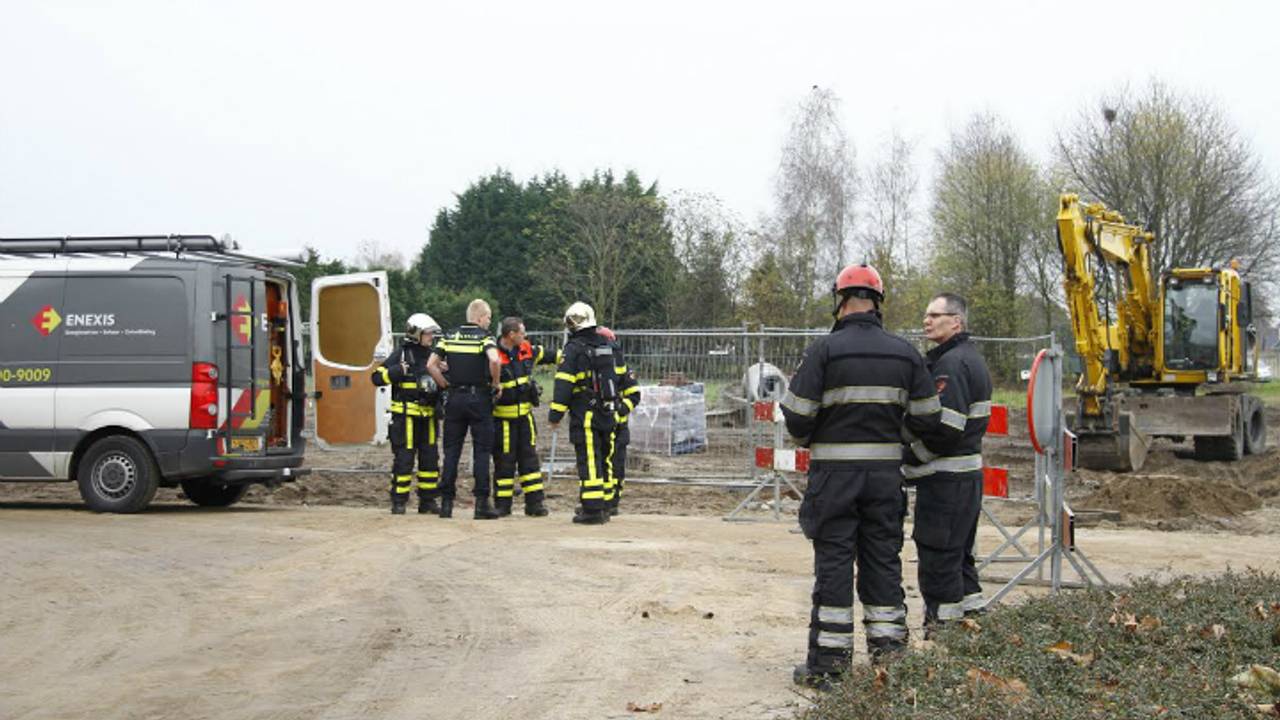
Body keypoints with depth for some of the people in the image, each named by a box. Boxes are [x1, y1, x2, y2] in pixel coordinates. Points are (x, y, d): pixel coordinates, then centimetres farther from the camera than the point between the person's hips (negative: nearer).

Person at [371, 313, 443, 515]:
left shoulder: (431, 355, 14)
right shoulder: (401, 354, -2)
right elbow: (378, 377, -8)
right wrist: (398, 371, -21)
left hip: (428, 416, 6)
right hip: (405, 415, -6)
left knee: (430, 458, 6)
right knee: (403, 459, -5)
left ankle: (427, 500, 14)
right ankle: (398, 502, 2)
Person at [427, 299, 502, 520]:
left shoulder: (449, 337, 7)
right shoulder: (484, 337, -6)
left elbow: (431, 365, 1)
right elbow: (494, 361, -24)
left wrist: (446, 386, 8)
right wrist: (495, 385, -10)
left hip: (454, 399, 4)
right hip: (479, 398, -4)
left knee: (451, 451, 9)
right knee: (482, 452, 2)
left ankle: (446, 502, 9)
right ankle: (482, 503, -1)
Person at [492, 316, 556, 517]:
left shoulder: (527, 350, 4)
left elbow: (549, 355, 20)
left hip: (525, 415, 6)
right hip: (503, 418, -6)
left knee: (529, 457, 5)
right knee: (504, 461, 2)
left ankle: (535, 502, 8)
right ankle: (502, 504, 12)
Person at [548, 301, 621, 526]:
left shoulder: (573, 349, -10)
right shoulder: (606, 347, 13)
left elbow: (564, 385, -13)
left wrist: (555, 414, -10)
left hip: (585, 415, -7)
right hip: (608, 414, 7)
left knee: (589, 462, -6)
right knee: (603, 460, 14)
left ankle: (592, 509, -8)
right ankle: (603, 507, 21)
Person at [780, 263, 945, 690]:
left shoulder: (824, 351, -8)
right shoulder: (905, 353, 4)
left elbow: (797, 417, -10)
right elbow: (926, 420, 4)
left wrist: (808, 440, 12)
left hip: (835, 474, -3)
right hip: (887, 473, 3)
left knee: (833, 563, 2)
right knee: (883, 562, 12)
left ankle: (828, 662, 5)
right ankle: (889, 656, 16)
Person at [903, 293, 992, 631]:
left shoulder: (951, 364, -16)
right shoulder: (971, 358, 17)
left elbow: (946, 428, -24)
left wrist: (909, 457, -12)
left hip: (945, 479, -11)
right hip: (968, 473, 11)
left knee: (938, 558, -5)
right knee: (959, 556, 18)